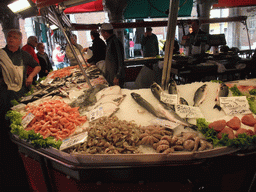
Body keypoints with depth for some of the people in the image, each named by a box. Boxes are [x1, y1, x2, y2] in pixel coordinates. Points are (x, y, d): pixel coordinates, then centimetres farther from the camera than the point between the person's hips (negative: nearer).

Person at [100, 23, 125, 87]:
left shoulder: (116, 43, -17)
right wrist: (105, 75, 25)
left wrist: (117, 77, -21)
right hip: (110, 76, 9)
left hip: (115, 78, -9)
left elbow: (120, 62, -20)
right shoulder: (109, 42, 13)